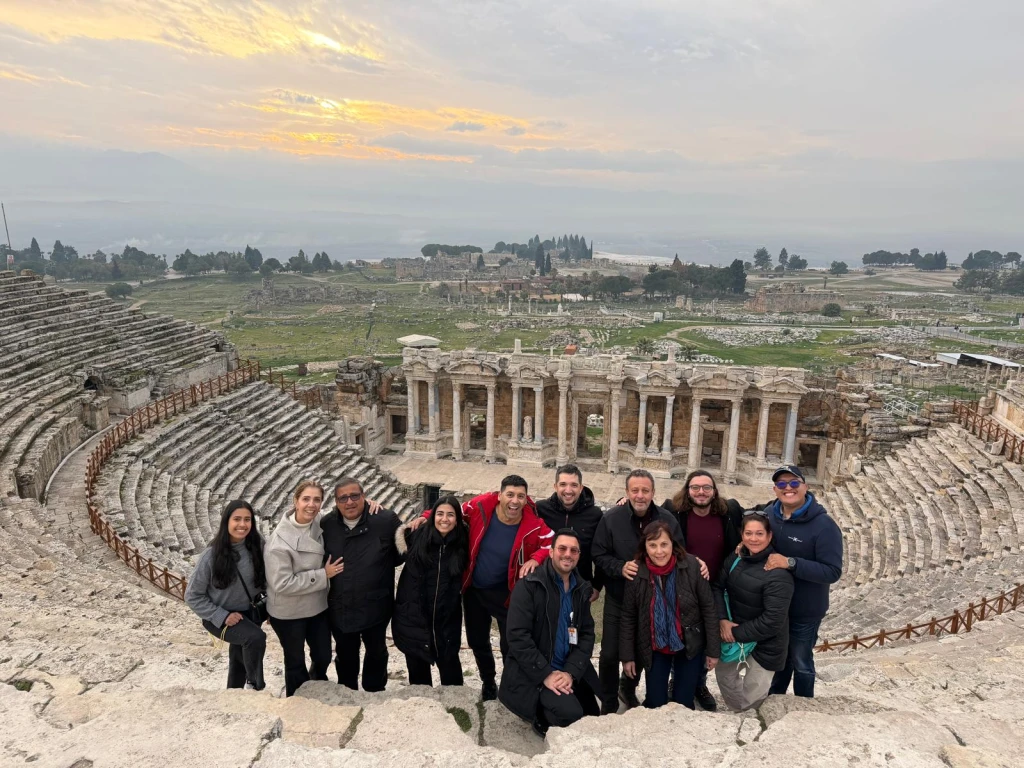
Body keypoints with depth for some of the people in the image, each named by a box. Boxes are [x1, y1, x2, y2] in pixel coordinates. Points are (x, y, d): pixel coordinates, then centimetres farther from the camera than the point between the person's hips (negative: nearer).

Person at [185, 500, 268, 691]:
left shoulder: (257, 546, -14)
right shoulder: (212, 555, -23)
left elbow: (264, 578, 5)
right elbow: (193, 596, -13)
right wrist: (221, 616, -20)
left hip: (249, 613, 5)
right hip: (220, 617, -5)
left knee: (239, 660, 21)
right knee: (256, 637, -30)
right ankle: (255, 685, -8)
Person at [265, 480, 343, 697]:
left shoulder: (320, 523, -10)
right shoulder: (280, 541, -26)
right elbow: (282, 584, -25)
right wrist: (322, 575, -23)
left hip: (318, 606, 5)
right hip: (288, 613, -5)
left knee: (323, 657, 21)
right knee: (296, 662, 17)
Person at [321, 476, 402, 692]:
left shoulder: (386, 520, -18)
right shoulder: (326, 524, -8)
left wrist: (380, 567, -11)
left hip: (375, 606, -2)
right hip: (339, 607, 2)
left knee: (376, 652, 21)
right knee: (345, 654, 24)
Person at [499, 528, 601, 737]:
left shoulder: (582, 589, 7)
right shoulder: (529, 585, -13)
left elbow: (587, 634, 4)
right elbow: (518, 636, -18)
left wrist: (571, 672, -12)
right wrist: (545, 674, -20)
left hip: (571, 673, 7)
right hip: (532, 674, -6)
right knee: (571, 715, -25)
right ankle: (541, 719, 7)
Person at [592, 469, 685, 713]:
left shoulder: (668, 520, -7)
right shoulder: (611, 518, -12)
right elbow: (599, 555, -7)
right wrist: (620, 567, -24)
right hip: (618, 599, -2)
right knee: (610, 654, 2)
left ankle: (628, 689, 46)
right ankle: (608, 704, 23)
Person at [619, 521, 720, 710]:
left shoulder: (691, 566, -20)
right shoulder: (637, 572, -16)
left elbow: (708, 608, -9)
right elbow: (628, 617, -4)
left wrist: (713, 650, -6)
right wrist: (627, 656, -1)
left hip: (690, 646, -1)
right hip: (654, 648, 1)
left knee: (683, 704, 7)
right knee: (655, 704, 5)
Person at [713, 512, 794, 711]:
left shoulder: (778, 573, -23)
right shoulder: (735, 559, -2)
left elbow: (772, 620, -23)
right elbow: (717, 587, 3)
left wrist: (737, 633, -17)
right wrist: (722, 619, -13)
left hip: (764, 645, -6)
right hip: (733, 637, 6)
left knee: (747, 702, 6)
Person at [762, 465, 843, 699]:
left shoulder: (824, 525, -22)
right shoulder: (770, 513, -6)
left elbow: (832, 571, -25)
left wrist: (790, 563, -33)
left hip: (805, 610, -5)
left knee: (800, 661, 16)